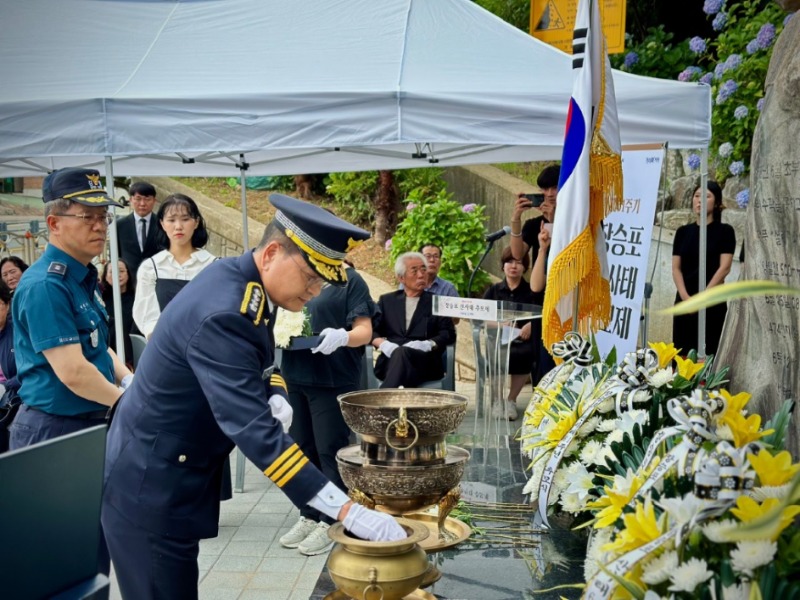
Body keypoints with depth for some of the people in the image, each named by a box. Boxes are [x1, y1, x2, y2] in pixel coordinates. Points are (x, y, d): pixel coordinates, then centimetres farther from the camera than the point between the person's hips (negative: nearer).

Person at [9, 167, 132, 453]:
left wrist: (129, 382, 0)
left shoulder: (84, 277, 10)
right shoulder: (44, 286, -20)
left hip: (93, 423, 9)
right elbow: (73, 372, -25)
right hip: (54, 430, -9)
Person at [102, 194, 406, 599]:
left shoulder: (242, 280, -2)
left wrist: (275, 397, -9)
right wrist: (346, 511, -35)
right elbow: (253, 430, -35)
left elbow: (258, 362, 15)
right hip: (151, 486, -9)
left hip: (176, 475, 9)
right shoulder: (221, 313, -30)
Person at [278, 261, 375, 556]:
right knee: (302, 448, 12)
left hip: (333, 380, -6)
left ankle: (331, 522, 11)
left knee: (330, 451, 0)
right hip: (294, 376, 6)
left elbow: (364, 330, -10)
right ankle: (309, 516, 25)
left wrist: (342, 337, -31)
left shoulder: (350, 280, -5)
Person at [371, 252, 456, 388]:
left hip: (425, 363, -1)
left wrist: (427, 345, -14)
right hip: (390, 360, 1)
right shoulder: (386, 301, 23)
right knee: (398, 353, -38)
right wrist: (383, 344, -11)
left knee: (402, 353, -37)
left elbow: (448, 334, 6)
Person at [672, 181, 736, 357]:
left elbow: (724, 268, -9)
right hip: (684, 302, 4)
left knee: (706, 353, -4)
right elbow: (676, 268, 4)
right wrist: (686, 297, -11)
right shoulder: (683, 231, 9)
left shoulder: (724, 231, -1)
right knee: (681, 352, 2)